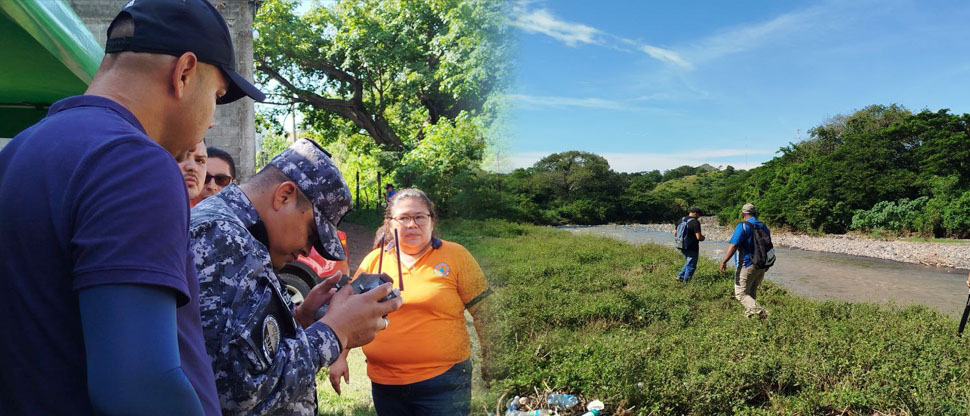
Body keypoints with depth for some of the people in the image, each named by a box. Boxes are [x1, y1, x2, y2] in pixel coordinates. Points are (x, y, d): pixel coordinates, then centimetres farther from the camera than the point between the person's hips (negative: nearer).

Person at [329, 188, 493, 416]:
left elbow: (483, 311, -2)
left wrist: (491, 362, -4)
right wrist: (340, 357, 9)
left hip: (442, 381, -3)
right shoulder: (374, 260, 5)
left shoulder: (455, 255, -3)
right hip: (384, 384, 3)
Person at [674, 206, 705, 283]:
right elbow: (699, 237, -22)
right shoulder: (695, 222, -17)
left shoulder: (681, 220, 5)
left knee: (689, 263, 25)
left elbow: (675, 233, 11)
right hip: (692, 248, -7)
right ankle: (686, 282, 9)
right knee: (691, 266, 5)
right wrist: (703, 237, -1)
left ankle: (680, 276, 18)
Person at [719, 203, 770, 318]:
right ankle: (749, 314, 23)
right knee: (752, 293, 19)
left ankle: (759, 311, -19)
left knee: (741, 294, -3)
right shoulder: (764, 227, 10)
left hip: (746, 266, -7)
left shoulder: (743, 226, -13)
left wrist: (724, 261, -19)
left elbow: (733, 245, -22)